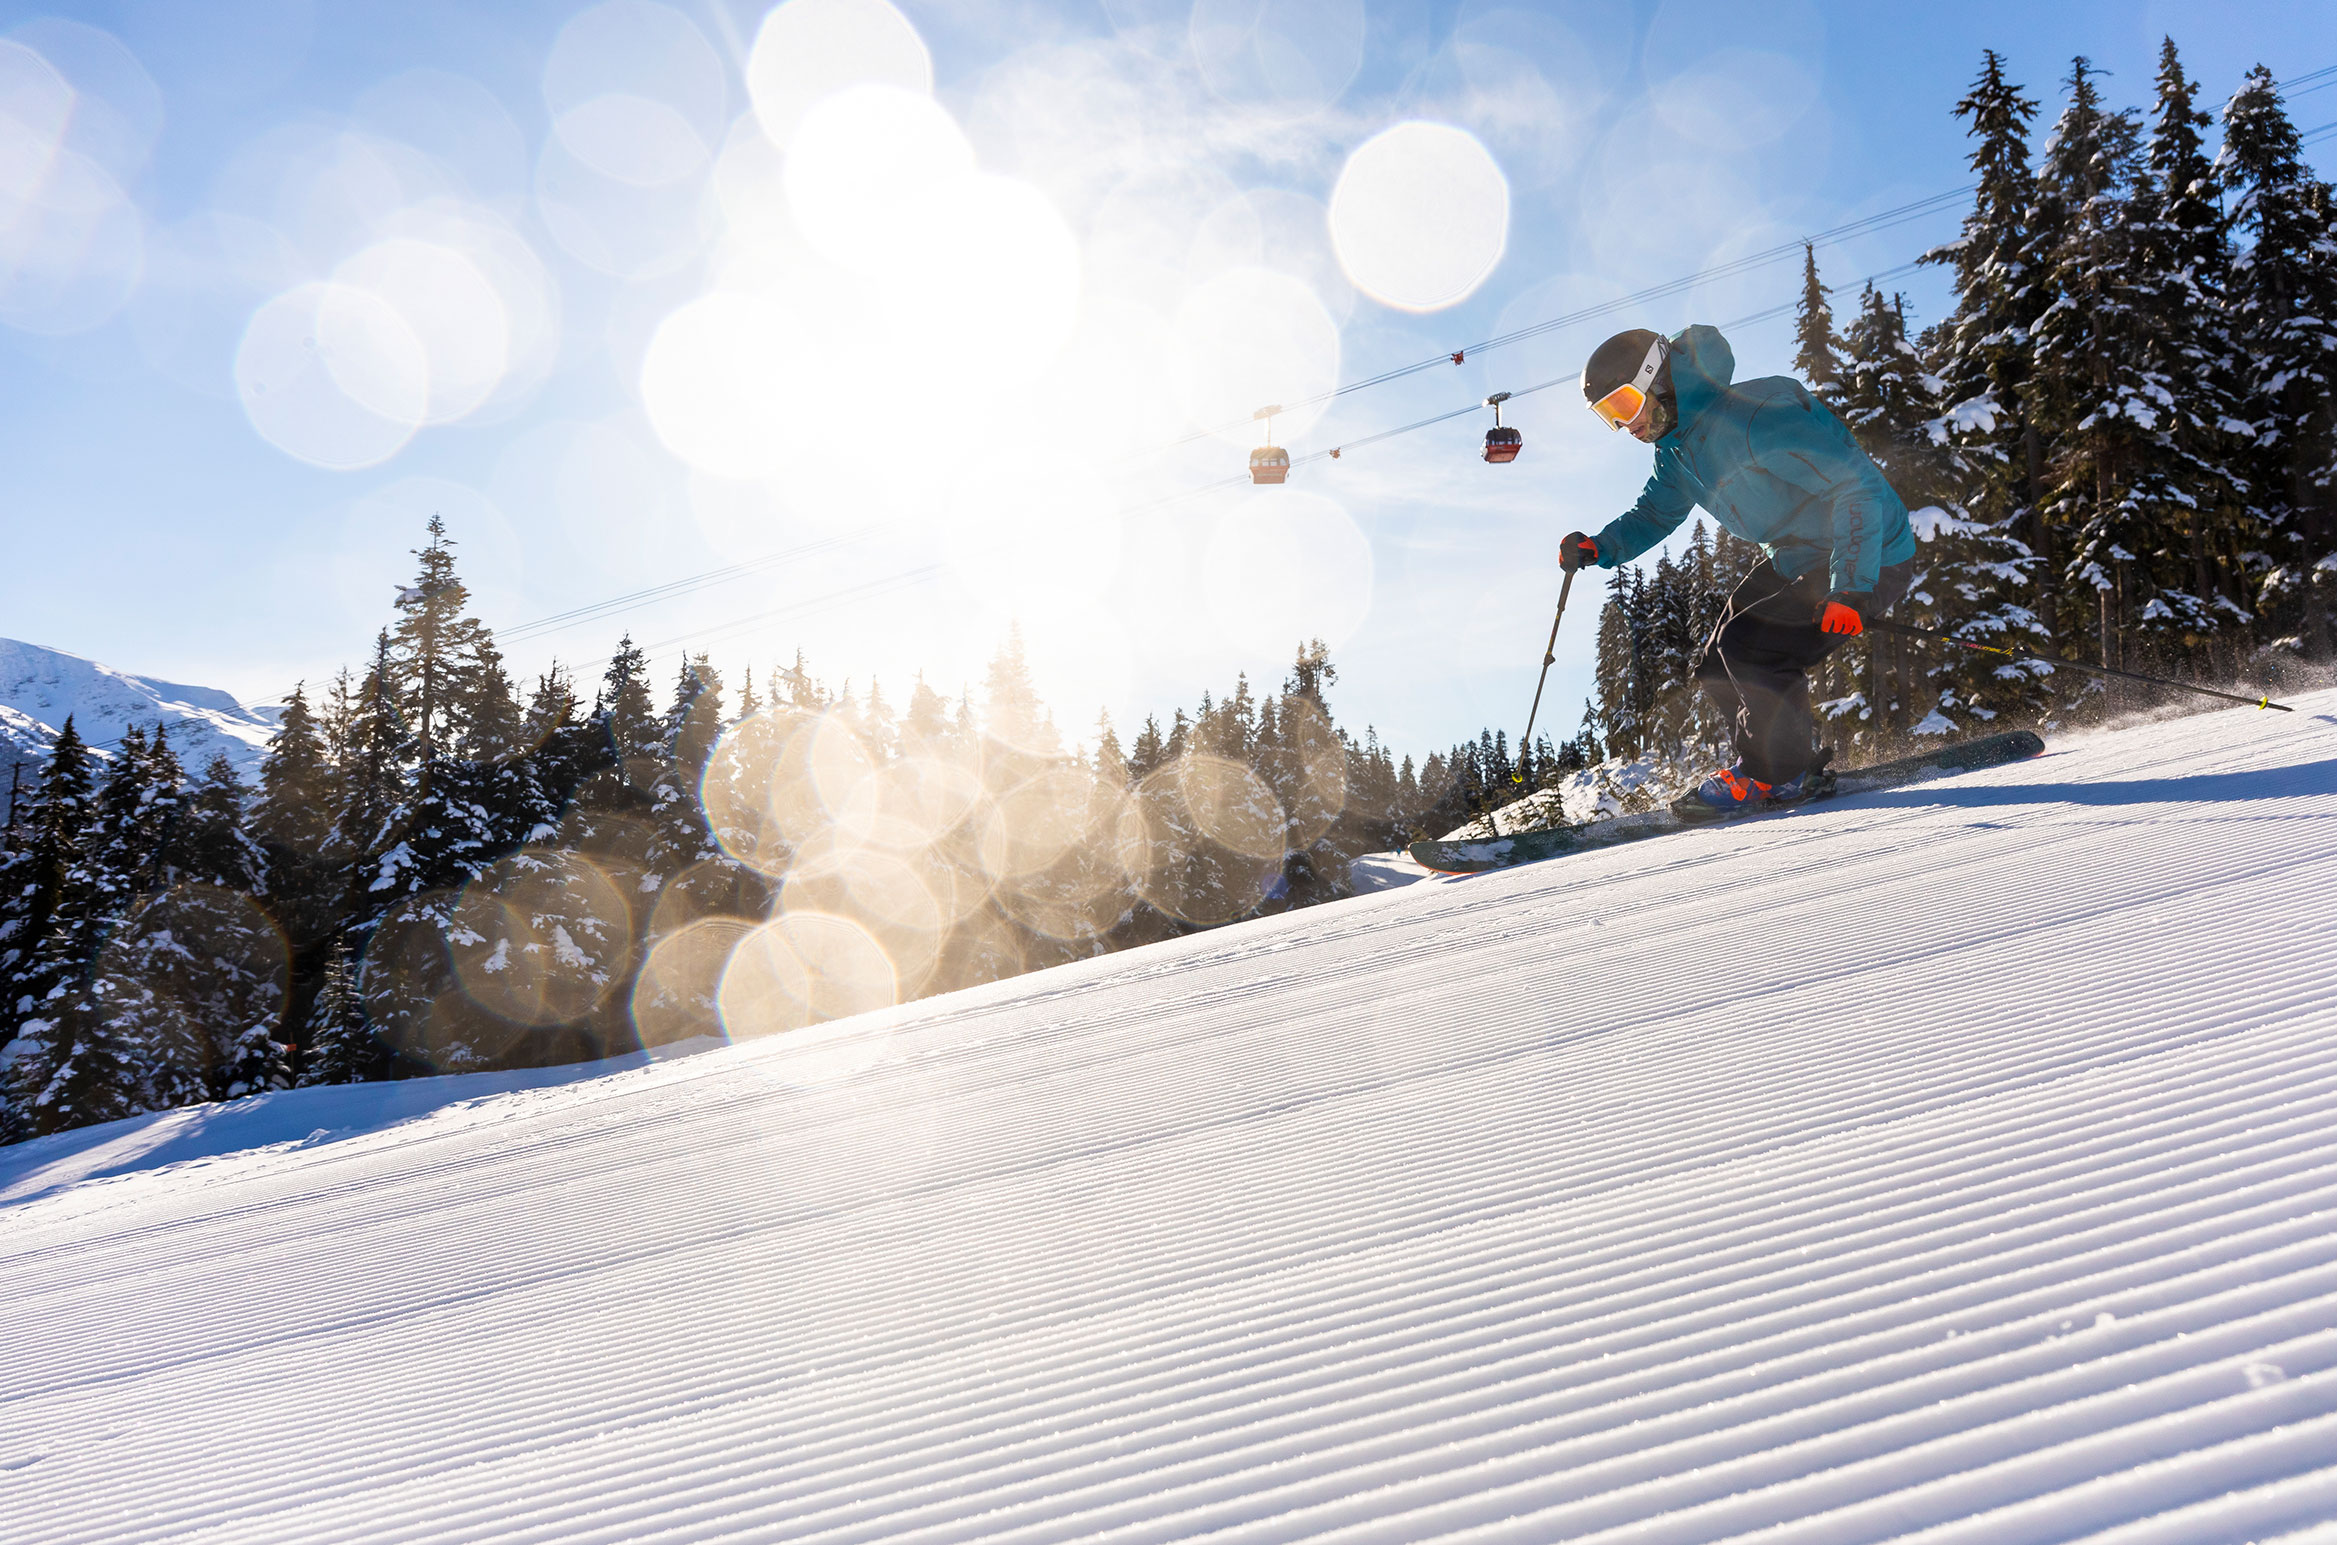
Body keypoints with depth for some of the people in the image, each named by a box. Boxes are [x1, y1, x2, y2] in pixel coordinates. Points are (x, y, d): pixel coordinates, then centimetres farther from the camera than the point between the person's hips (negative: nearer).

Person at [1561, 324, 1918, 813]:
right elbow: (1653, 515, 17)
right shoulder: (1677, 446, 1)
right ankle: (1796, 764, 20)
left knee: (1748, 648, -21)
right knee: (1719, 667, 5)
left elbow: (1858, 486, -29)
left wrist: (1849, 589, -34)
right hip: (1794, 560, 10)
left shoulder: (1752, 418, -29)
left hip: (1867, 561, -10)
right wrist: (1598, 547, -5)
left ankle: (1783, 775, -1)